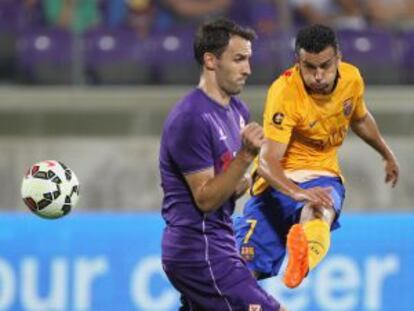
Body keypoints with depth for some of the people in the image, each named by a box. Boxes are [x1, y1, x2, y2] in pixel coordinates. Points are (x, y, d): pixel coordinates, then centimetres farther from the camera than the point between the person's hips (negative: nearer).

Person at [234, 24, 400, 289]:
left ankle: (304, 254, -74)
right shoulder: (285, 93, -22)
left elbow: (360, 119, 22)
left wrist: (387, 154, 37)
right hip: (281, 182, -1)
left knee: (320, 209, -39)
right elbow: (268, 161, -28)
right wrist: (298, 193, -46)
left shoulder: (352, 79, -4)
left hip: (323, 176, 2)